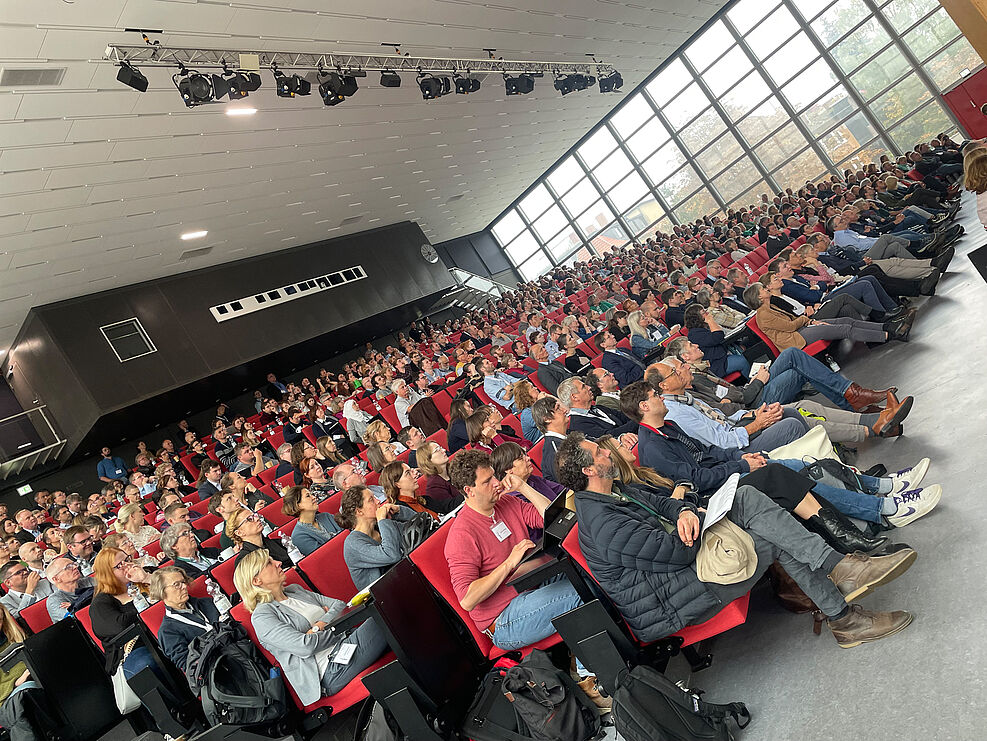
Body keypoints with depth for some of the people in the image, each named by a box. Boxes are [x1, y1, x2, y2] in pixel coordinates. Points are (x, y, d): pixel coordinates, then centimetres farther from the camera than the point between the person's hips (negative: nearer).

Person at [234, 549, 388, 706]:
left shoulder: (295, 590, 20)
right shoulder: (261, 616, -4)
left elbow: (340, 605, 13)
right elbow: (305, 646, -16)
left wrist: (318, 626, -5)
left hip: (346, 645, 8)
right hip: (332, 668, -8)